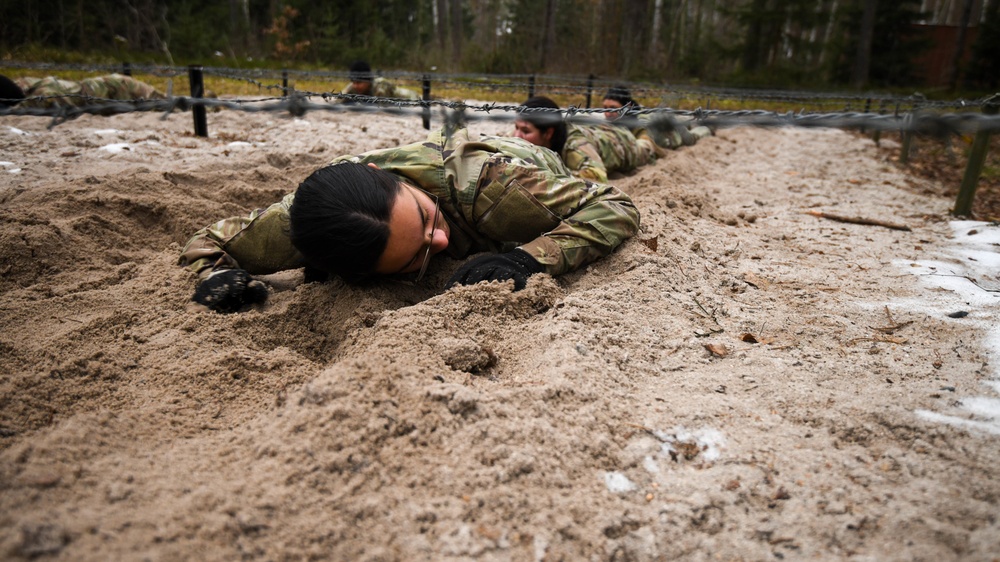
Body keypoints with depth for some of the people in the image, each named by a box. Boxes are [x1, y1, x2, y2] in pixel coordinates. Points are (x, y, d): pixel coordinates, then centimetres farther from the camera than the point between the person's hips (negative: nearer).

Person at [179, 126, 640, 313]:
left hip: (533, 171, -2)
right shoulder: (292, 223, -42)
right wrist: (216, 275, -46)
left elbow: (616, 208, -47)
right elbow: (206, 242, -23)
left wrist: (529, 258, -62)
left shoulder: (481, 181, -53)